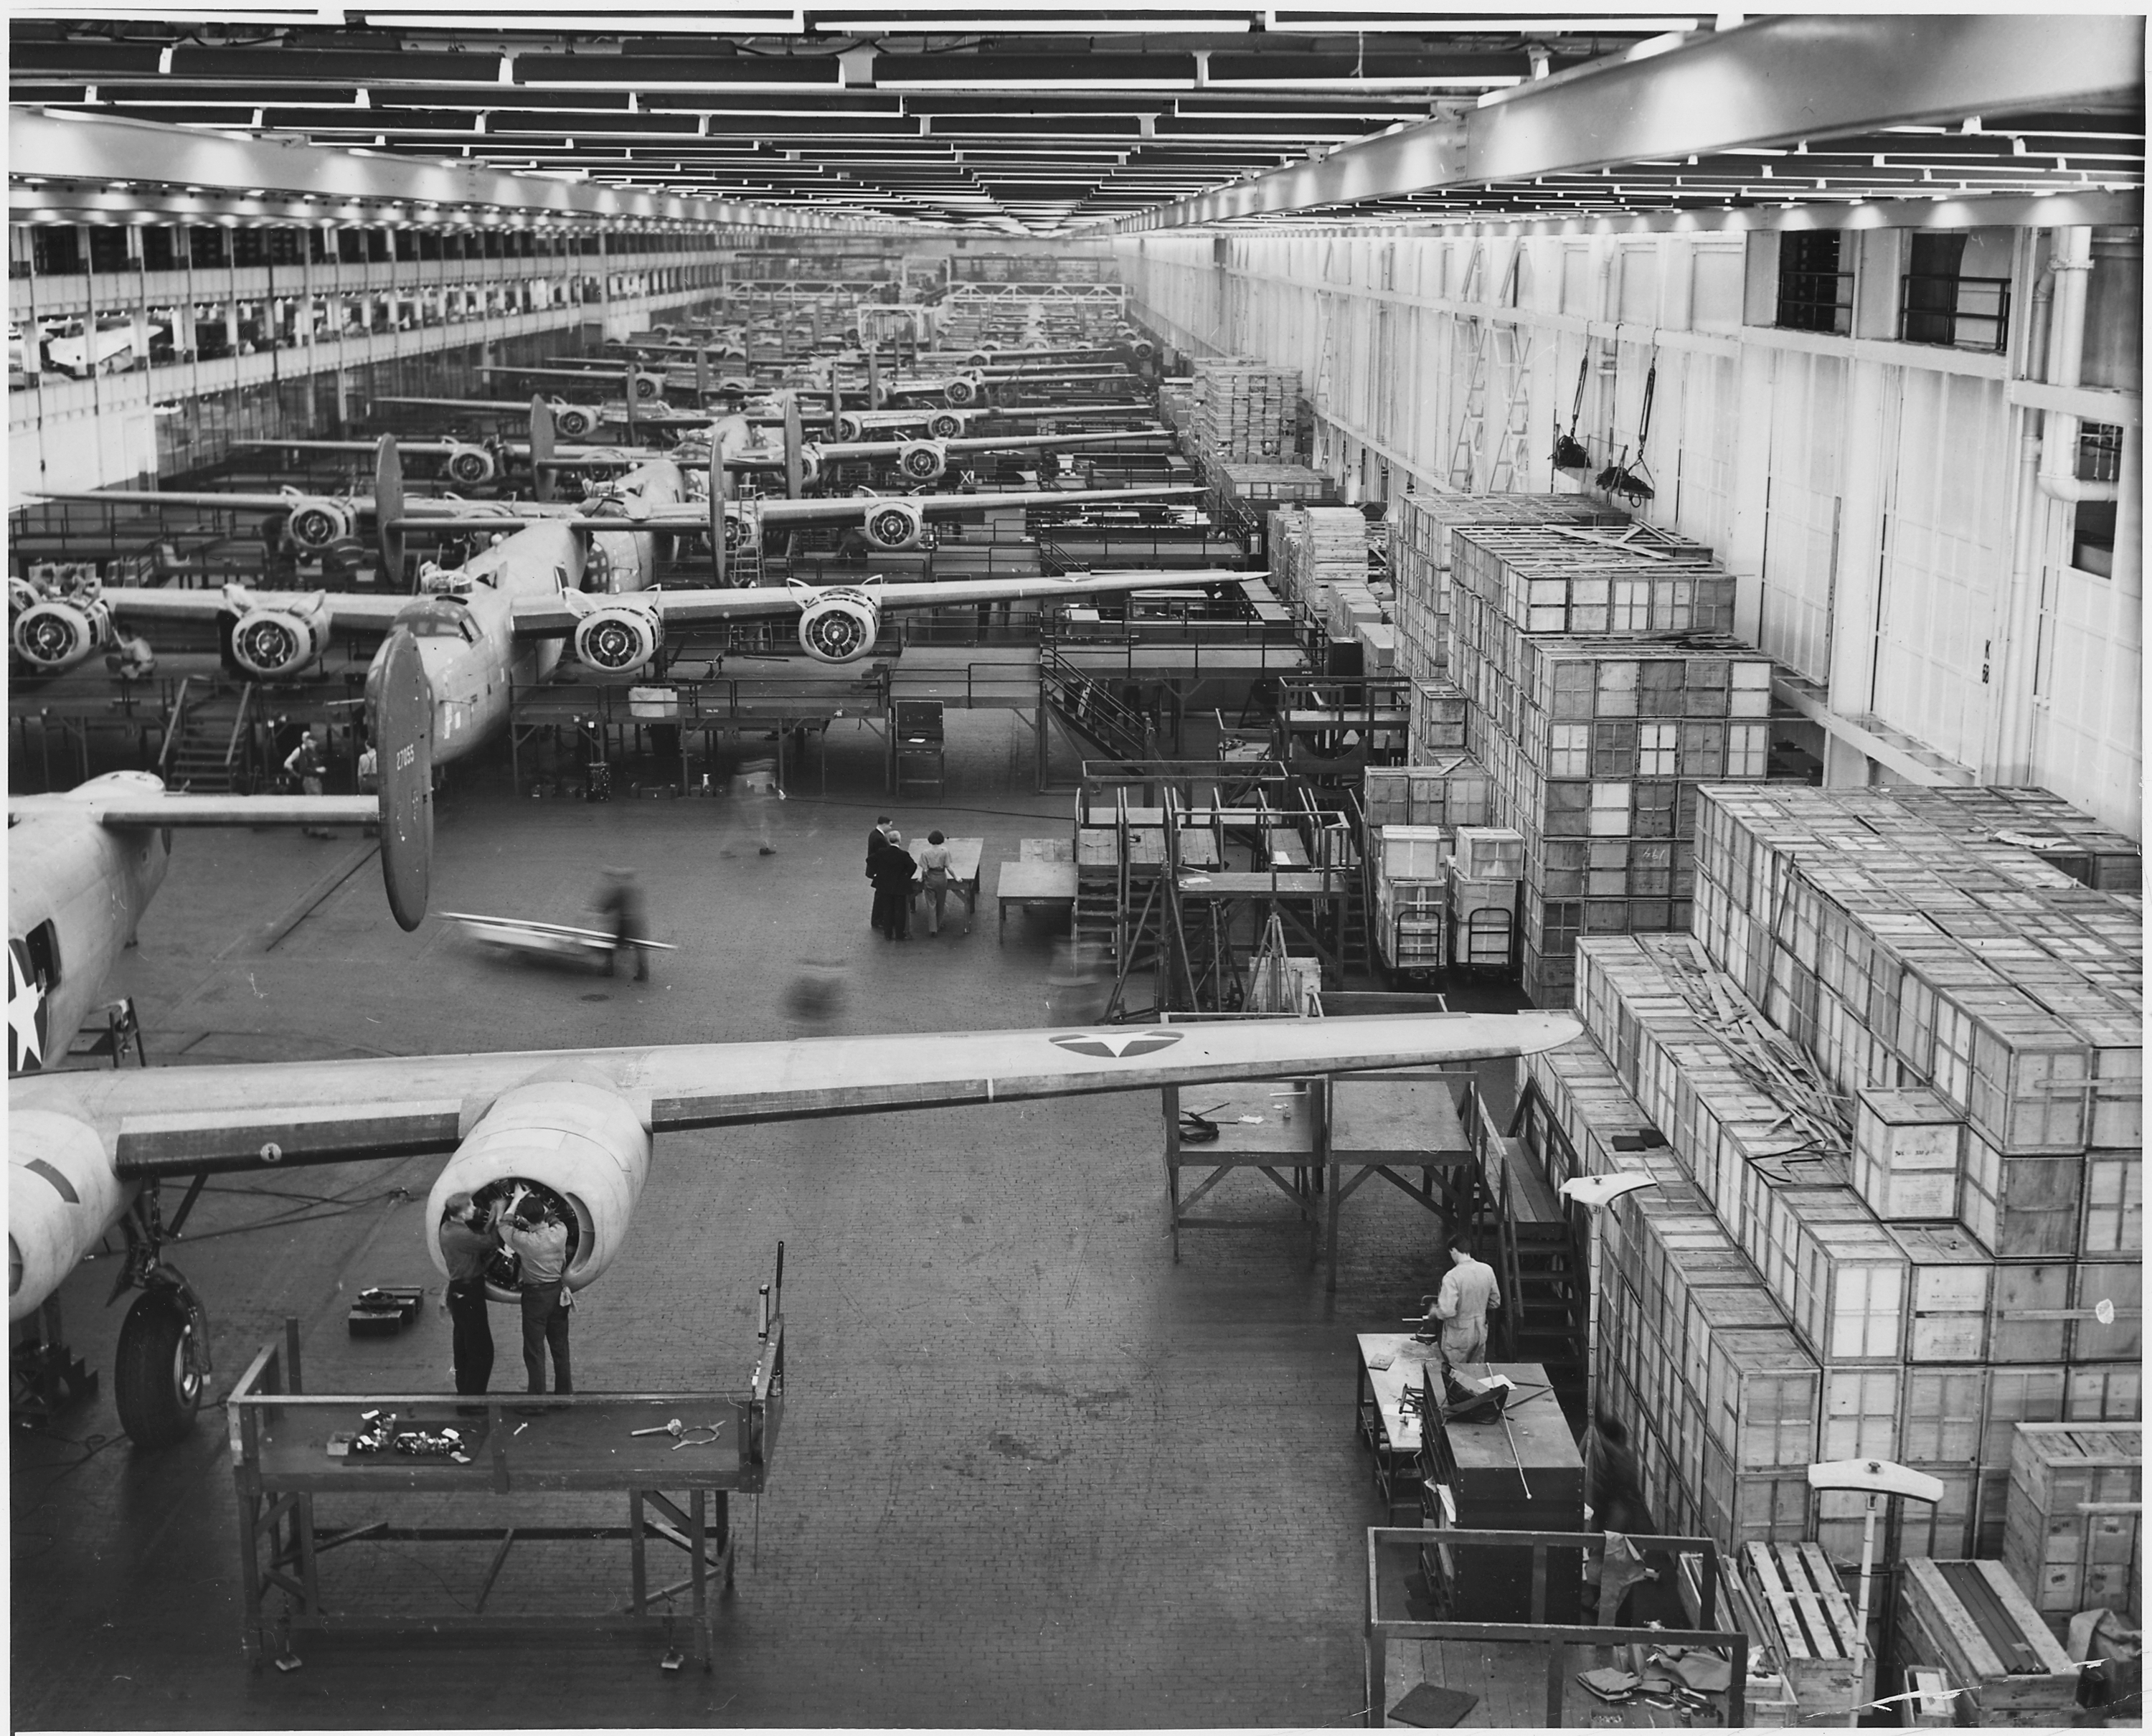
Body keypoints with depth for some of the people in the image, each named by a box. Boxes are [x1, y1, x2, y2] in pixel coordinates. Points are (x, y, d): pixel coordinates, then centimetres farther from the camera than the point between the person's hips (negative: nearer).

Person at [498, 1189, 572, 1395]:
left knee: (534, 1350, 5)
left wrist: (517, 1200, 6)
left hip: (536, 1295, -5)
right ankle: (565, 1390, 27)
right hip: (558, 1292, 5)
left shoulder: (525, 1241, -24)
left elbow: (504, 1226, -4)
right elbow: (553, 1219, 12)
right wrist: (535, 1201, 15)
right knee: (560, 1346, 17)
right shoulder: (560, 1233, -13)